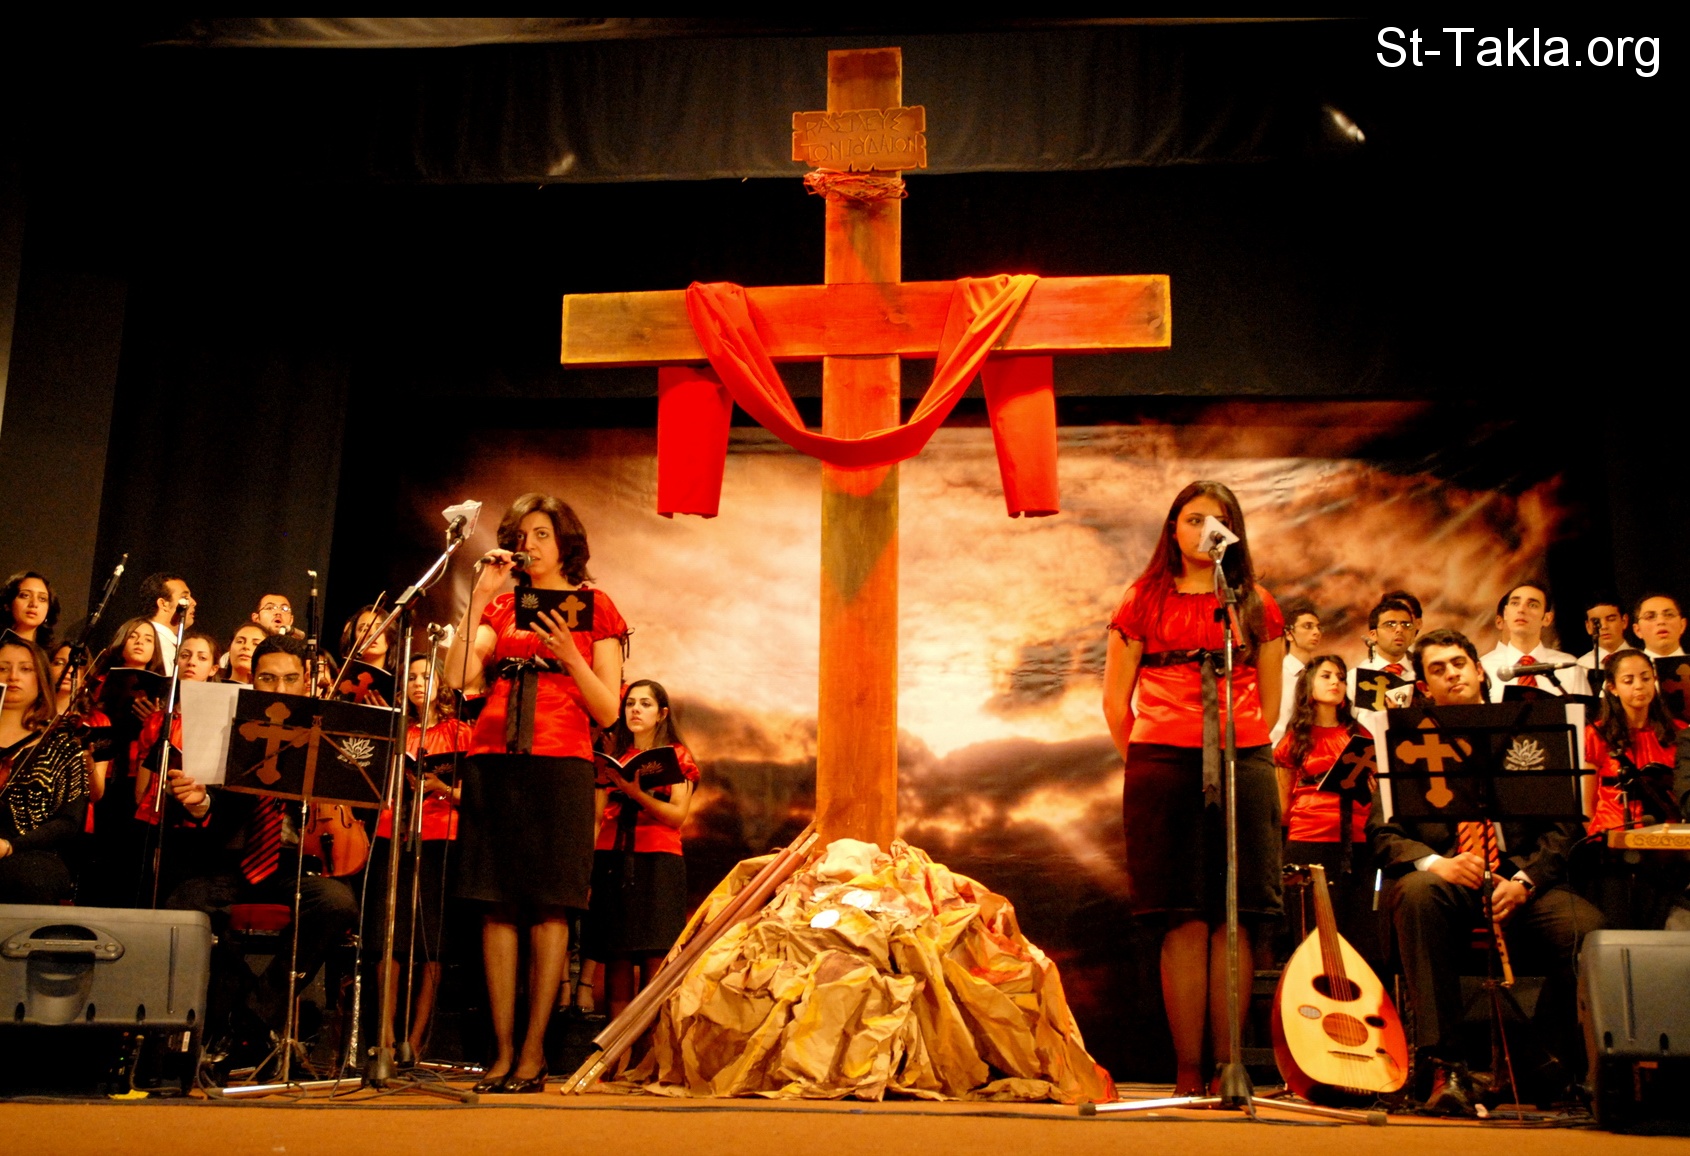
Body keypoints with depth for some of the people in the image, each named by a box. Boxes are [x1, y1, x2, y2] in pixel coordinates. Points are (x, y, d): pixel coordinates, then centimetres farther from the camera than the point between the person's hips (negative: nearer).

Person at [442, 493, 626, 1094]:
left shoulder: (595, 607, 9)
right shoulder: (500, 605, 16)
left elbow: (609, 711, 4)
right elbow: (457, 678, 0)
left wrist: (569, 656, -11)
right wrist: (480, 596, -2)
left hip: (560, 763, -3)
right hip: (493, 760, 3)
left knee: (549, 908, -4)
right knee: (498, 905, 1)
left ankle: (534, 1048, 1)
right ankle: (502, 1049, 6)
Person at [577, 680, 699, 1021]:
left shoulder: (676, 755, 9)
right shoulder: (613, 754, 18)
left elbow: (678, 815, -4)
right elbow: (598, 813, 13)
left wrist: (637, 793, -14)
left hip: (657, 860, -3)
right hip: (612, 857, 3)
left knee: (655, 957, -12)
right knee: (616, 955, -3)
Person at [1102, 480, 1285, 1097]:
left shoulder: (1257, 605, 15)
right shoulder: (1145, 600, 11)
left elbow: (1270, 702, 19)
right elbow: (1116, 699, 11)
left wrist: (1243, 748, 10)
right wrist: (1146, 763, 9)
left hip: (1245, 768, 2)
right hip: (1163, 769, -1)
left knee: (1234, 921, -2)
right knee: (1186, 922, -4)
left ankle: (1229, 1069, 4)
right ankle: (1188, 1074, 1)